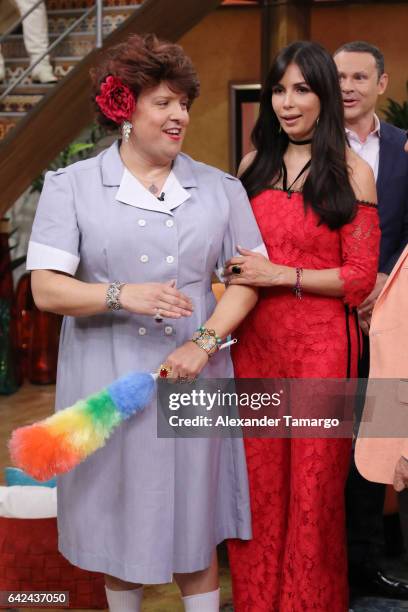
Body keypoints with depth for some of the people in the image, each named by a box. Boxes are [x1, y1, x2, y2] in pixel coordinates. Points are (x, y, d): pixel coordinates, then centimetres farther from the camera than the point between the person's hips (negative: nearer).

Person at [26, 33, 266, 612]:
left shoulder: (220, 188, 7)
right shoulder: (72, 186, 0)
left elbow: (247, 277, 4)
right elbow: (46, 288, -7)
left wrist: (204, 343, -11)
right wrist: (122, 295, -23)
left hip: (193, 379, 1)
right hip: (108, 383, -1)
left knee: (194, 523, 9)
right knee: (119, 522, 11)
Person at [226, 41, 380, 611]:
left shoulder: (351, 171, -4)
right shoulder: (254, 165, 9)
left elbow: (360, 277, -7)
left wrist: (279, 275, -14)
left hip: (321, 343, -3)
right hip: (254, 340, 4)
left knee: (314, 481, 7)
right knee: (258, 477, 9)